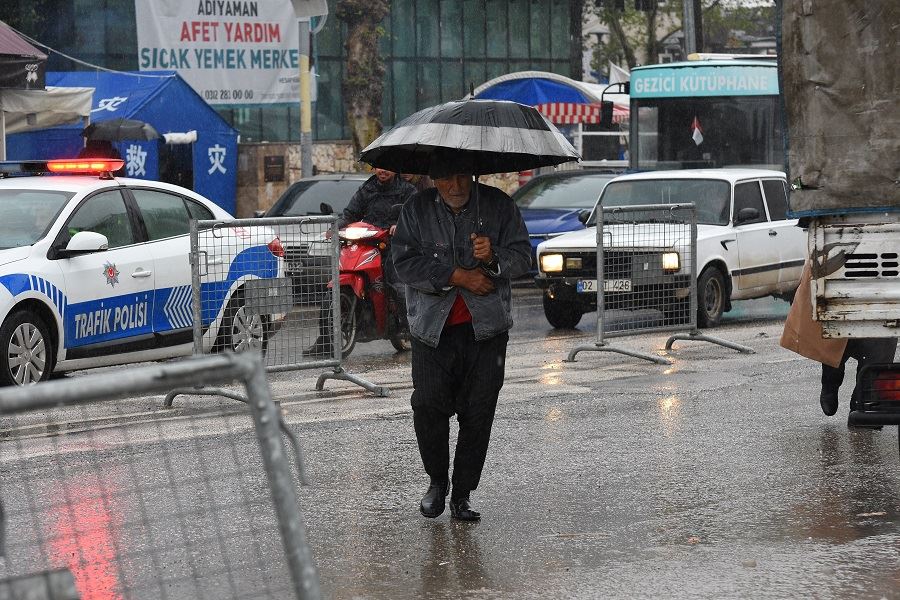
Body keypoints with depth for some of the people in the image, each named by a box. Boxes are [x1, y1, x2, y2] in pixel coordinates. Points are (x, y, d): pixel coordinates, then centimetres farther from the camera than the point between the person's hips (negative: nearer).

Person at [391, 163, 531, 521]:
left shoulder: (499, 206, 4)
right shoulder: (417, 210, 3)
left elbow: (522, 257, 1)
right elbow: (405, 263, -6)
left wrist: (493, 258, -21)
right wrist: (456, 276, -14)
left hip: (486, 327, 1)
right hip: (433, 327, 0)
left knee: (478, 413, -2)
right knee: (428, 406, -9)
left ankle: (462, 495, 9)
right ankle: (437, 482, 14)